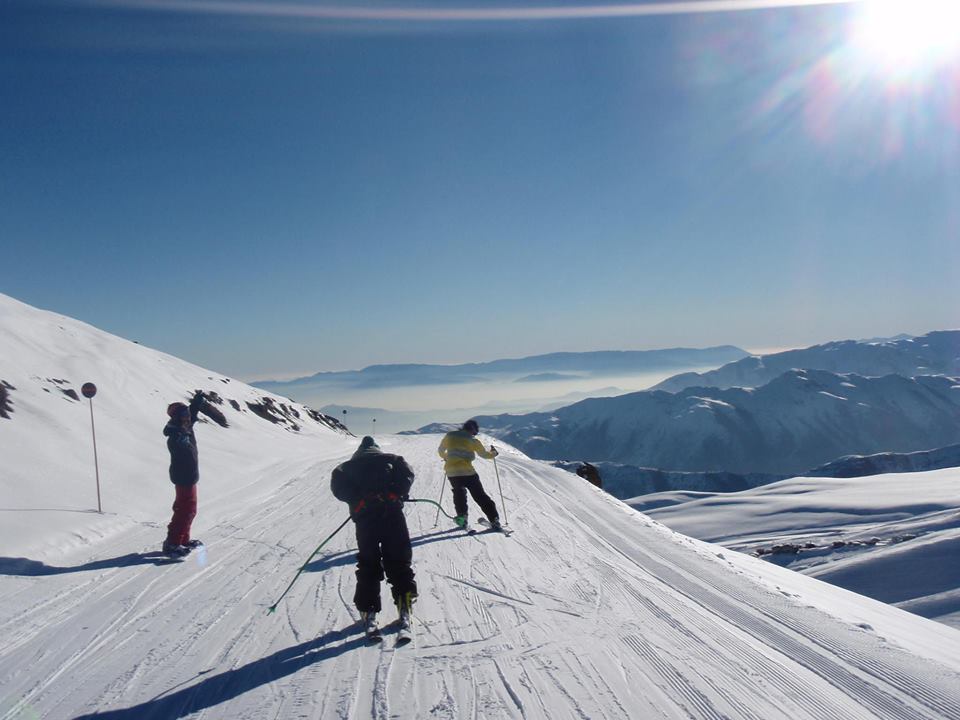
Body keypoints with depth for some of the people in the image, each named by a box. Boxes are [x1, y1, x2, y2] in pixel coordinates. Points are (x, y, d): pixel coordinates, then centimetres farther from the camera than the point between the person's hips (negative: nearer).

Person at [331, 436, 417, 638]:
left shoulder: (349, 466, 24)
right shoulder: (390, 459, 23)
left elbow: (337, 484, 5)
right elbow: (407, 473, 4)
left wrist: (356, 499, 4)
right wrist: (398, 494, 4)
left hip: (364, 514, 1)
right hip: (391, 509, 0)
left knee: (368, 562, 7)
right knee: (399, 558, 7)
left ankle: (368, 611, 1)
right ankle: (404, 601, 2)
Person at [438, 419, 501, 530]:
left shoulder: (449, 436, 5)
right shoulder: (473, 441, -3)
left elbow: (440, 451, 18)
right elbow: (484, 454, 9)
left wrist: (446, 457, 38)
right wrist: (493, 453, 30)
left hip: (451, 472, 2)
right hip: (468, 472, -2)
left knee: (459, 493, 27)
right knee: (480, 496, 6)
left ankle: (462, 516, 14)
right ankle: (494, 519, 1)